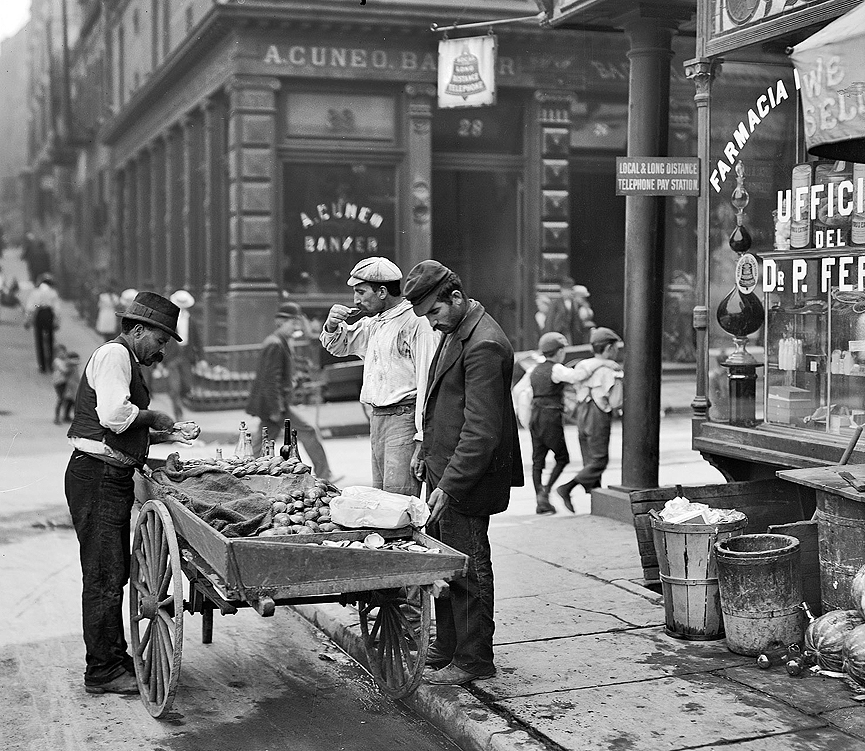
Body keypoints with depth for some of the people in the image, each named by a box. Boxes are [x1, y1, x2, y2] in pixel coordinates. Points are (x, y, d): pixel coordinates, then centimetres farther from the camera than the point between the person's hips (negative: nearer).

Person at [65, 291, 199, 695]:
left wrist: (167, 435, 13)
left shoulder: (127, 361, 22)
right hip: (97, 476, -11)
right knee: (103, 575, -6)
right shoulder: (114, 354, -10)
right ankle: (102, 671, 0)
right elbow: (113, 415, -25)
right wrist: (152, 416, -9)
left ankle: (115, 656, 26)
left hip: (114, 478, 11)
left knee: (115, 571, 16)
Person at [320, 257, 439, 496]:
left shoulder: (417, 323, -12)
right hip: (377, 419, 9)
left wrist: (422, 439, -21)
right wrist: (332, 326, 8)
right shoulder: (372, 323, 16)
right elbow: (339, 346, 32)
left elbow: (427, 381, -17)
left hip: (404, 419, -9)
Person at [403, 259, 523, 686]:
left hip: (467, 480, -10)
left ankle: (474, 661, 12)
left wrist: (449, 485, -25)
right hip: (445, 471, 10)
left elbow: (482, 430, -24)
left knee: (467, 569, 0)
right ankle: (447, 648, 27)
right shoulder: (454, 332, 12)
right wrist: (427, 452, 20)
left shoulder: (483, 345, -21)